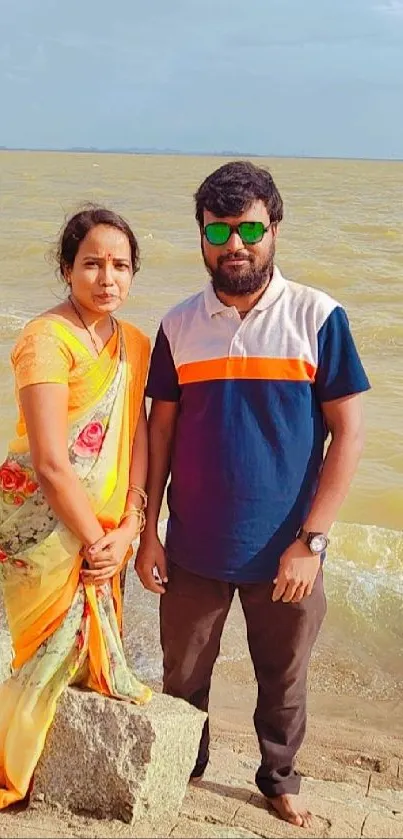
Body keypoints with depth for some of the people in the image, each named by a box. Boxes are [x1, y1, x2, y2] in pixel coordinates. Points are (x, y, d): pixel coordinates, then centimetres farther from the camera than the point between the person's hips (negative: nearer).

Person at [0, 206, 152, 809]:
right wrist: (96, 540, -13)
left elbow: (137, 438, 2)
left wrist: (128, 528, -8)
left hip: (104, 527, 6)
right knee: (57, 649, 3)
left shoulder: (135, 344, 6)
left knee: (94, 642, 14)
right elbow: (50, 464, -19)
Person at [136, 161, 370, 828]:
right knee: (183, 677, 18)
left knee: (283, 679, 16)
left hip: (285, 551, -2)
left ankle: (280, 780, 42)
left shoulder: (318, 318, -9)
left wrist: (311, 541, -14)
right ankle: (181, 771, 44)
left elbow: (349, 434, -9)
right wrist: (148, 534, 2)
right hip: (194, 548, 2)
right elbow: (160, 431, 5)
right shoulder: (179, 325, -1)